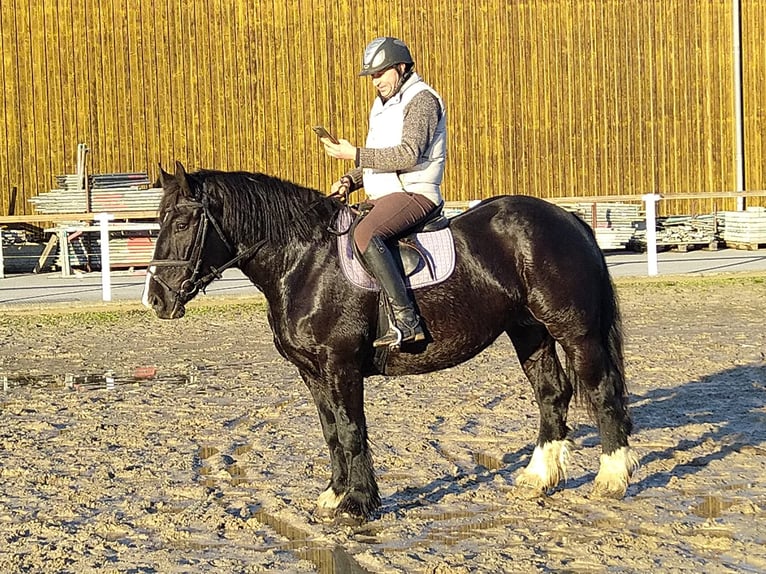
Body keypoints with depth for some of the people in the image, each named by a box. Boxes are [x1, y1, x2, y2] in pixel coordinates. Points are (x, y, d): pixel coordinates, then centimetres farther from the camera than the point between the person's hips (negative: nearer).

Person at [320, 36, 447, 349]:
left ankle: (406, 319, -39)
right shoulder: (383, 103, 21)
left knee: (365, 234, -35)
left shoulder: (422, 99, -9)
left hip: (415, 194, -10)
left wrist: (355, 155, -19)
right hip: (380, 197, 10)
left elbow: (409, 154, -21)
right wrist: (349, 180, 6)